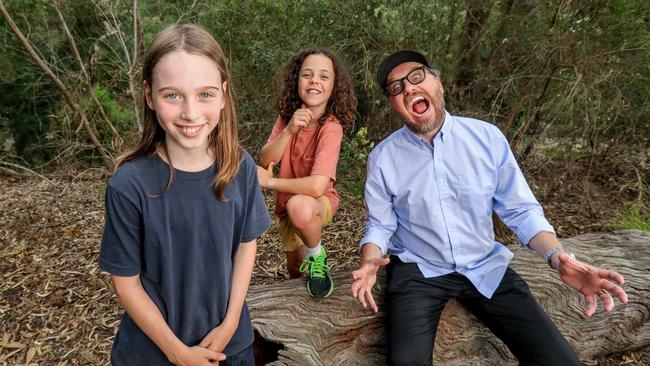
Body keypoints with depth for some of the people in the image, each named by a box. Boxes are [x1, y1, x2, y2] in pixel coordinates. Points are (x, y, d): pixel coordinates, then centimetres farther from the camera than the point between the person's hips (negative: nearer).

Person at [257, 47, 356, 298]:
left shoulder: (331, 127, -26)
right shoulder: (288, 116, -9)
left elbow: (317, 186, -36)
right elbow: (265, 162, -17)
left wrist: (269, 181, -24)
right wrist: (289, 130, -32)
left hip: (319, 201, -5)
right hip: (287, 205, 5)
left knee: (299, 207, -40)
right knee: (296, 272, 20)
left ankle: (317, 258, -12)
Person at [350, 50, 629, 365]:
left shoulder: (488, 137, -5)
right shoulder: (383, 157, -6)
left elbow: (521, 209, -1)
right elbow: (380, 224, 0)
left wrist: (557, 256, -18)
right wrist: (369, 262, -21)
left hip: (485, 267, 2)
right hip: (417, 270, -1)